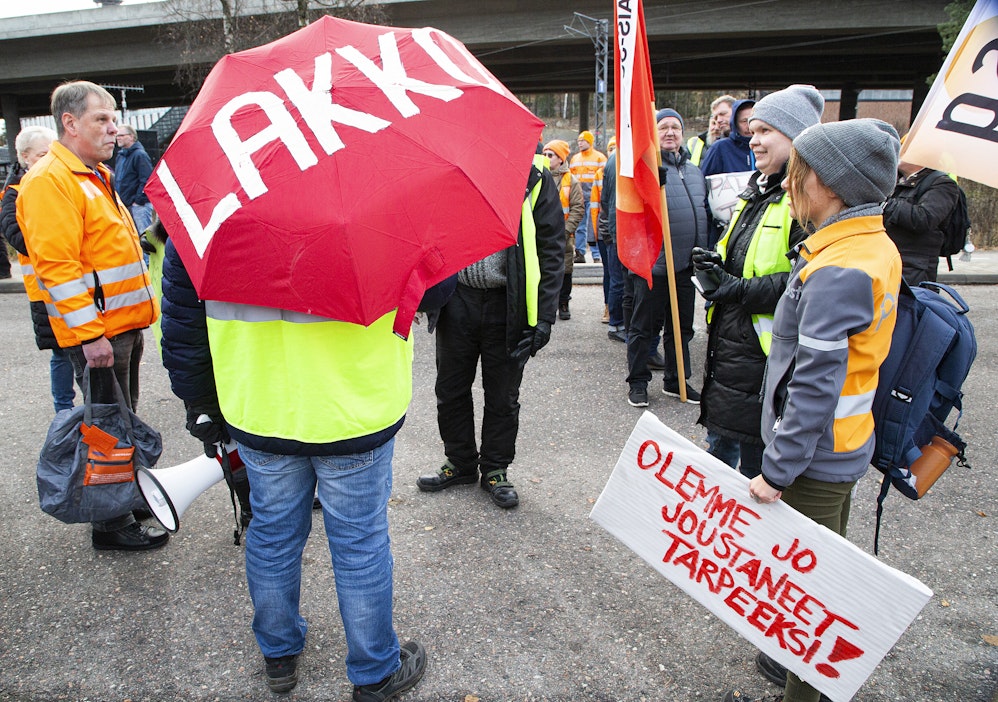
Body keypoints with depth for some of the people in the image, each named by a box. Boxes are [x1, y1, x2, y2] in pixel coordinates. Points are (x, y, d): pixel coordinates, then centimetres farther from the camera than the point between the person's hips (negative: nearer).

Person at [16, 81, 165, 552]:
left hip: (126, 324, 9)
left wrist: (145, 306, 20)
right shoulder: (49, 181, -15)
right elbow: (56, 265, -21)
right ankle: (112, 526, 12)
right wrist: (89, 333, -24)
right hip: (97, 332, -9)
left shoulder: (97, 176, 17)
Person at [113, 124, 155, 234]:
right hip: (124, 205, 9)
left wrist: (138, 200, -17)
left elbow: (146, 180, -16)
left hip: (139, 205, -9)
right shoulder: (120, 156, 18)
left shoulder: (140, 155, -9)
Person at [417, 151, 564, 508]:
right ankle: (460, 462, 35)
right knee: (451, 389, 14)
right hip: (456, 298, 3)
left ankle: (495, 469, 30)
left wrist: (543, 316, -11)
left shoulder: (534, 175, -3)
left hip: (507, 303, -2)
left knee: (503, 395, 11)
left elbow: (551, 248, -4)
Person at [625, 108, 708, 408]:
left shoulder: (694, 171, 15)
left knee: (681, 327, 15)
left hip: (686, 265, 7)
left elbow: (704, 212, 24)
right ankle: (637, 382, 17)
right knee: (643, 327, 4)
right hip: (653, 263, -7)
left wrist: (705, 254, 20)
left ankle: (676, 381, 29)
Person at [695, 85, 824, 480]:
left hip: (766, 352, -9)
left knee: (756, 454, 6)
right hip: (728, 340, 9)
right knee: (720, 439, 21)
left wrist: (742, 289, -23)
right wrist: (718, 263, 4)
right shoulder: (758, 189, 13)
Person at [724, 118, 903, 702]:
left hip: (815, 457, -10)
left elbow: (815, 386, -26)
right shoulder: (877, 247, 4)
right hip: (844, 446, 10)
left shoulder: (837, 271, -26)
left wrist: (778, 471, -20)